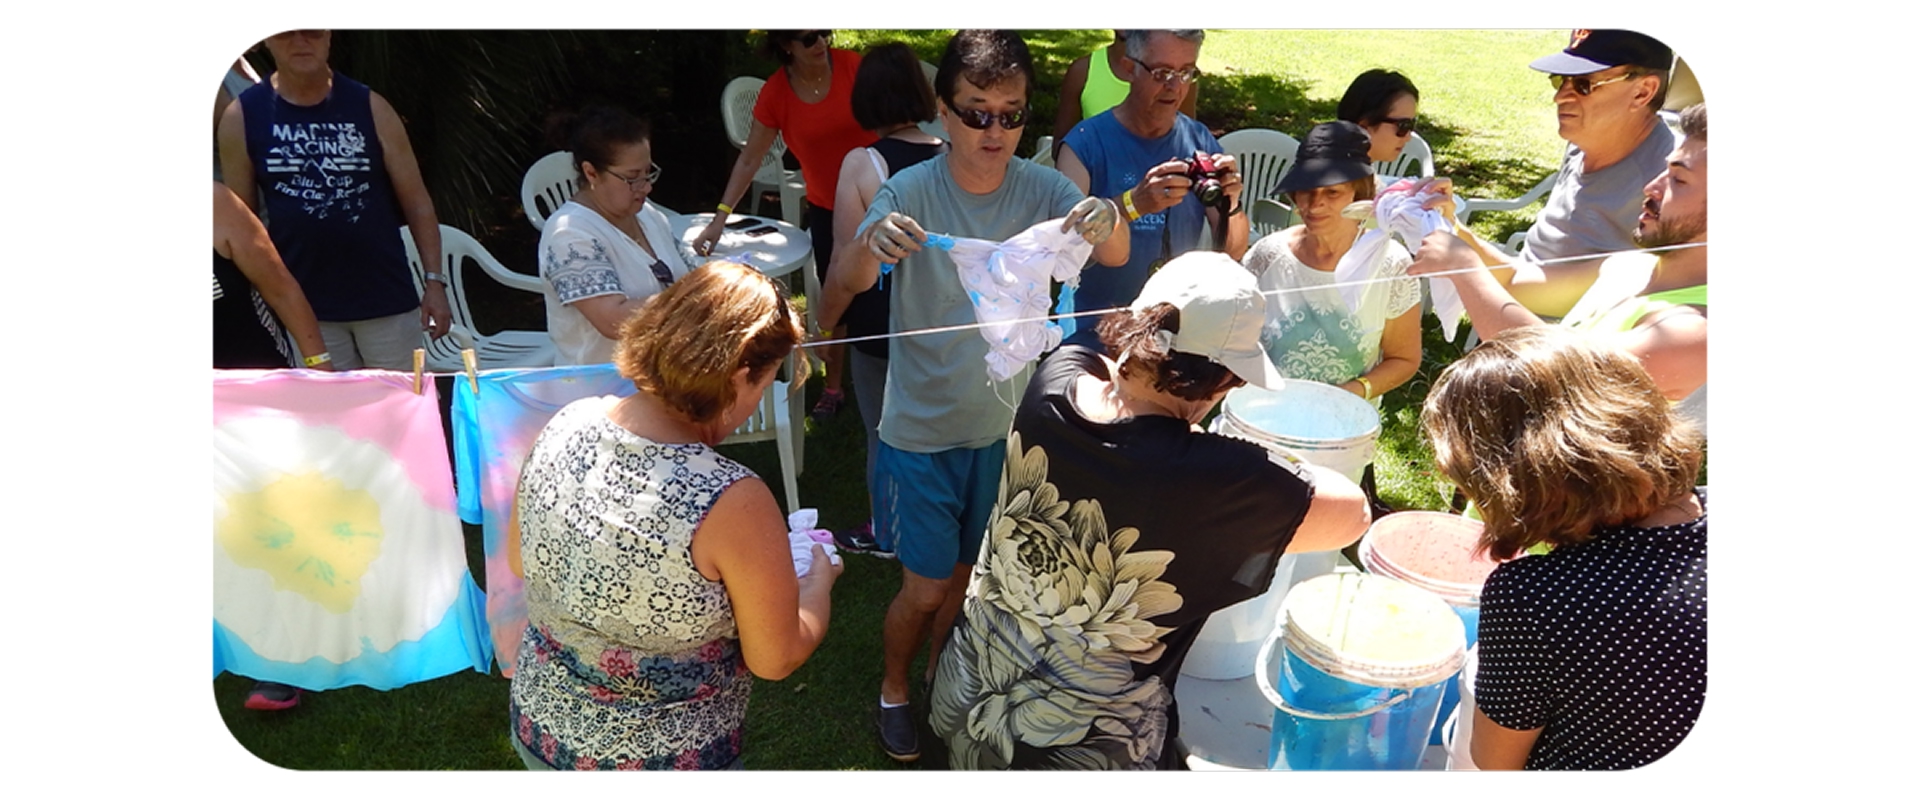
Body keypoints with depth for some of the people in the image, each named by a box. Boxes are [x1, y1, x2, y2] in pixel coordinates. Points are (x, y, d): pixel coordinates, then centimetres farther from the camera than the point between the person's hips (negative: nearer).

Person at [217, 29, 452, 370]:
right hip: (305, 305, 1)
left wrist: (434, 280, -7)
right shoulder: (242, 117, -2)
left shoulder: (369, 107, -3)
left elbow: (415, 200, -1)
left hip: (386, 297, 0)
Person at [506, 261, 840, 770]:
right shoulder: (732, 502, -30)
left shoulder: (565, 427, -14)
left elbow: (520, 562, 3)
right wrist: (819, 581, 2)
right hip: (661, 757, -4)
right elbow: (776, 660, -16)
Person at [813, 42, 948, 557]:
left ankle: (885, 534, 34)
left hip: (879, 327, -3)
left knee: (884, 432, 15)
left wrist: (823, 323, -1)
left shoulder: (862, 163, -19)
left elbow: (847, 270, -17)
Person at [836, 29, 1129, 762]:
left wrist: (1106, 221, -46)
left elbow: (1116, 256, -22)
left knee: (969, 576, 19)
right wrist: (871, 242, -52)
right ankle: (893, 688, 37)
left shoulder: (1042, 189, -9)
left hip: (1005, 424, 3)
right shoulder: (911, 191, -15)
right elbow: (849, 280, -28)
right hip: (922, 429, -3)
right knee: (925, 587, 7)